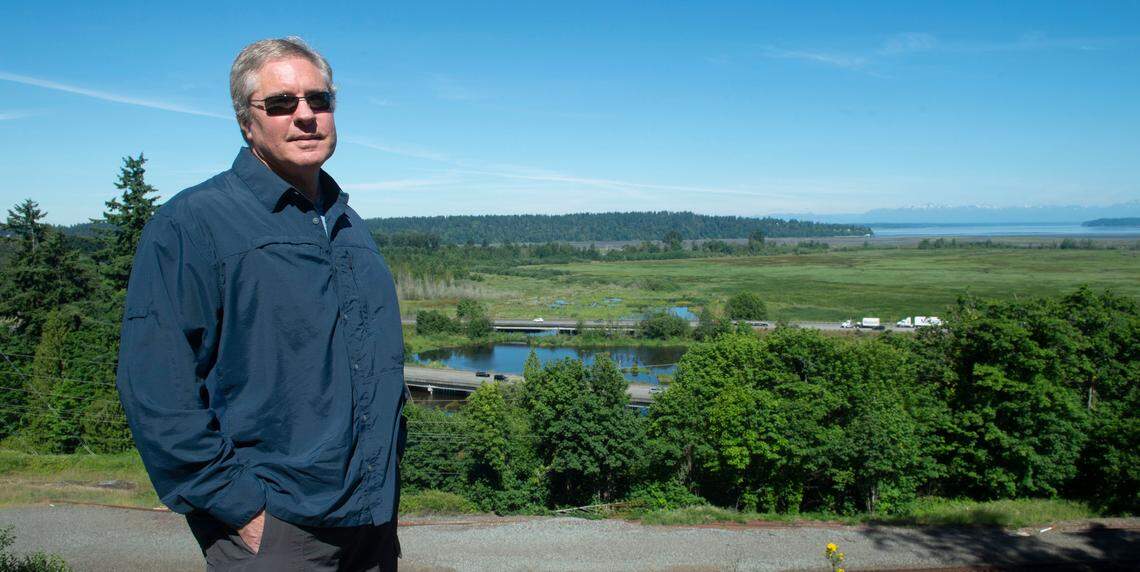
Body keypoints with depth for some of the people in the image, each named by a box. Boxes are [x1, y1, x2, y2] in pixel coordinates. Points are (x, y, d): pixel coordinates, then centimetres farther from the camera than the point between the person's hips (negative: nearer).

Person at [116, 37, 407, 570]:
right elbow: (157, 390, -16)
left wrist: (386, 480, 14)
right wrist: (241, 509, -16)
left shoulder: (349, 226, 12)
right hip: (270, 528, -6)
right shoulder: (193, 222, -9)